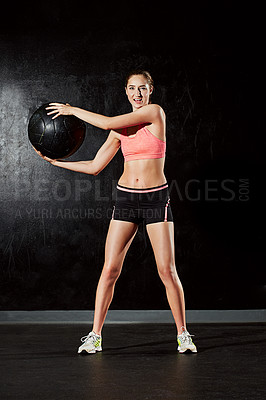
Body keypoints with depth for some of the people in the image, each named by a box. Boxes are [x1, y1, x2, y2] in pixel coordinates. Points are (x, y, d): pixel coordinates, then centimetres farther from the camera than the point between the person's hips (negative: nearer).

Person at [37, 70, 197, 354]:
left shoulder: (155, 112, -6)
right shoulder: (119, 130, 10)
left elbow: (108, 123, -13)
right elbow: (94, 166, 12)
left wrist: (72, 110, -3)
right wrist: (56, 162, 12)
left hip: (156, 199, -4)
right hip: (126, 199, 4)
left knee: (167, 270, -4)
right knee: (110, 269, 0)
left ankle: (183, 334, 12)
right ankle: (95, 335, 9)